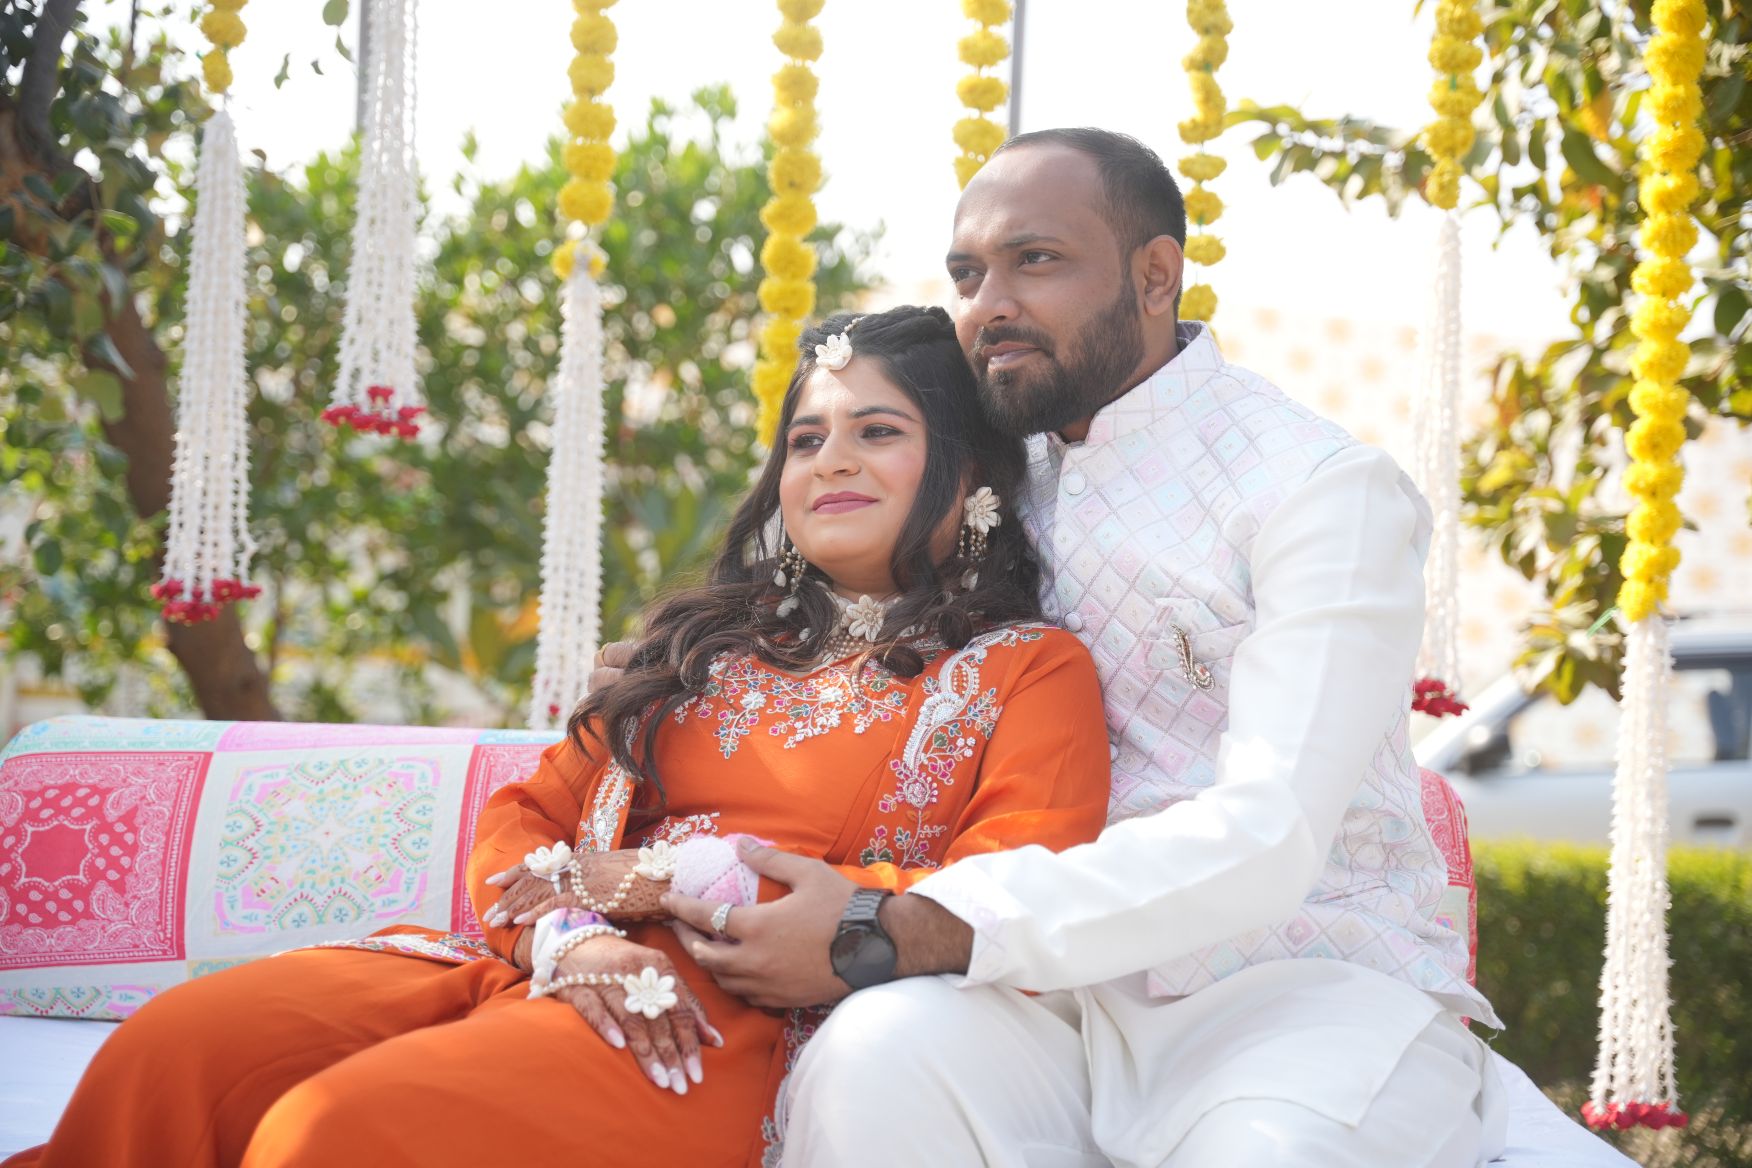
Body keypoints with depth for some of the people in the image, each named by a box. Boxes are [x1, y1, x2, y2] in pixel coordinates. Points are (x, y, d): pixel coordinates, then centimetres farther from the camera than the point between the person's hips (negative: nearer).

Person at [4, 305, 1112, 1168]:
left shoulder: (1033, 669, 9)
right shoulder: (711, 646, 26)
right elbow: (524, 819, 19)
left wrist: (675, 882, -7)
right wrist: (572, 938, -8)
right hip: (557, 974, 6)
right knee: (171, 1048, -21)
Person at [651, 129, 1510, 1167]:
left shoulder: (1324, 486, -7)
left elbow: (1262, 843, -19)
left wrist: (886, 937, -24)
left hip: (1311, 977, -4)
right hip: (1077, 983, 4)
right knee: (872, 1054, -29)